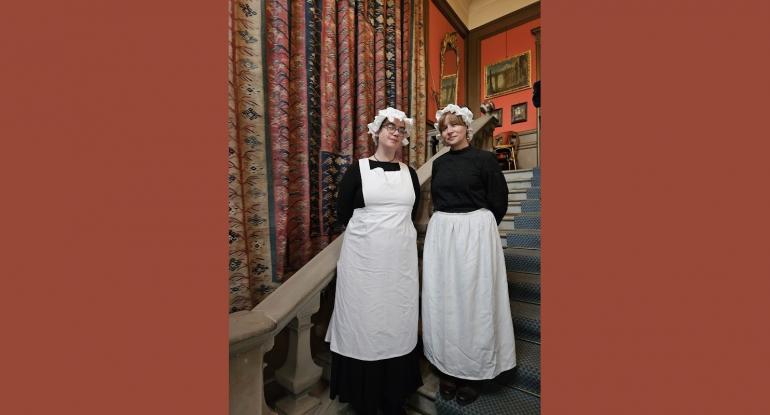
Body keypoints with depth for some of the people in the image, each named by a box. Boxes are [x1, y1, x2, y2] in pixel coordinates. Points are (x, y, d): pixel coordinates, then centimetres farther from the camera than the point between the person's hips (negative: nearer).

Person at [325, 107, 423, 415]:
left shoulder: (410, 173, 10)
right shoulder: (357, 169, -1)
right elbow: (343, 215, 1)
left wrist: (395, 231, 9)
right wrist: (370, 231, 6)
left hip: (401, 257, 3)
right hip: (364, 257, -3)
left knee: (398, 322, 11)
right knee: (364, 322, 6)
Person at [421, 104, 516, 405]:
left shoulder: (484, 158, -3)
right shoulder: (439, 163, 12)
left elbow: (499, 201, -1)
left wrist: (477, 226, 6)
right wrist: (447, 224, 12)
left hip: (475, 233, -4)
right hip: (440, 233, 5)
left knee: (473, 298, 4)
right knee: (443, 299, 9)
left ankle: (471, 372, 24)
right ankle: (447, 368, 28)